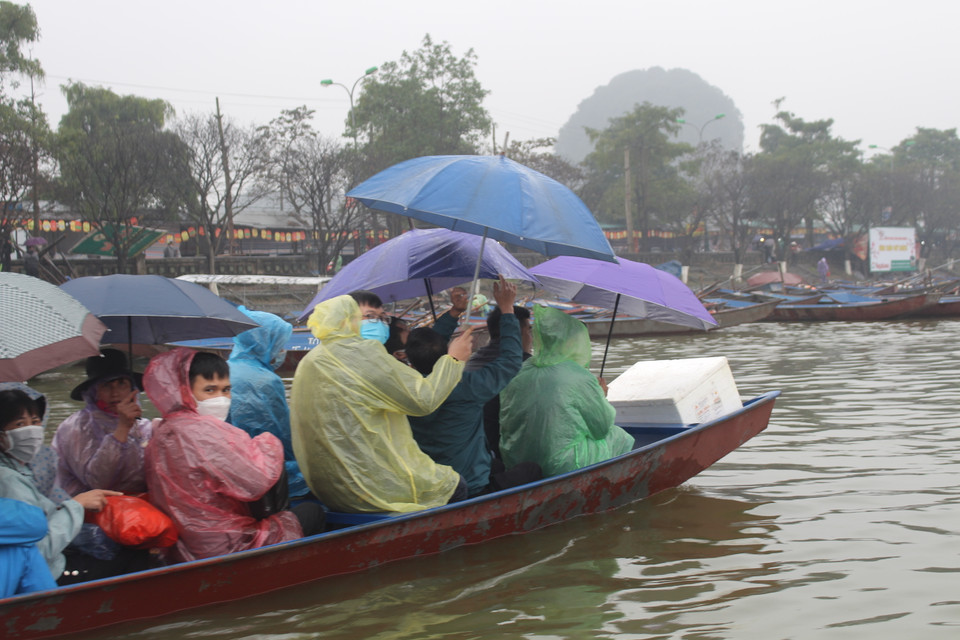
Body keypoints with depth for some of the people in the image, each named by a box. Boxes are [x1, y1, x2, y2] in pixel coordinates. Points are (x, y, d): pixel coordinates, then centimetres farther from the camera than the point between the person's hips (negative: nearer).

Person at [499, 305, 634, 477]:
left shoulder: (520, 371, -1)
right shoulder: (581, 378, -16)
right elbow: (601, 429, -3)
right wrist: (602, 397, 17)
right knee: (619, 437, 16)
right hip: (560, 467, -7)